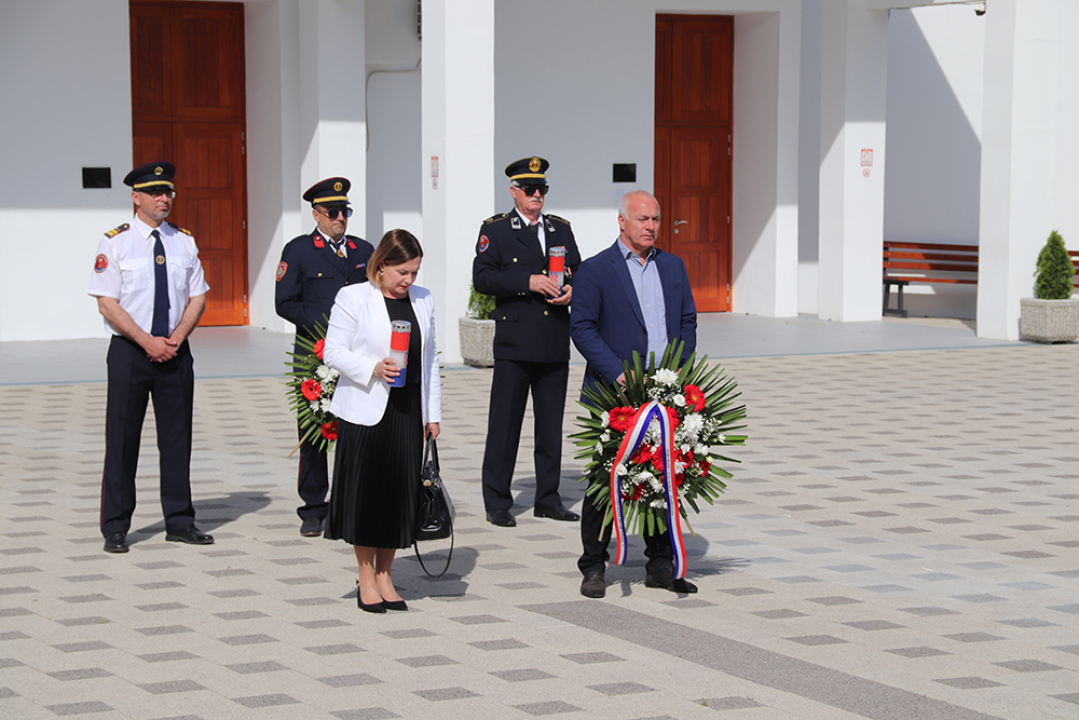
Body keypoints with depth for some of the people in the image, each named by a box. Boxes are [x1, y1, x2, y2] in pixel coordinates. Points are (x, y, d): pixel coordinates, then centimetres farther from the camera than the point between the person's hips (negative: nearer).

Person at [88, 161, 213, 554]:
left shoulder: (184, 242, 8)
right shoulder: (116, 242, -4)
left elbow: (197, 297, 8)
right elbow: (108, 304, -8)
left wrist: (176, 338, -8)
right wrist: (147, 342, -14)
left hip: (175, 352, 4)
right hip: (130, 351, -4)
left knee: (177, 435, 7)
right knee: (123, 438, -1)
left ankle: (179, 521, 16)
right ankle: (115, 528, 6)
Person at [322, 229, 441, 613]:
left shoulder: (422, 300, 11)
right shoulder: (352, 298, -4)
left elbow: (430, 358, 15)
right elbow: (333, 351, -6)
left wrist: (432, 414, 11)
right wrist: (372, 369, -21)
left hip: (408, 412, 4)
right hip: (365, 412, -4)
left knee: (400, 493, 5)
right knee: (367, 492, 0)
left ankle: (384, 576, 16)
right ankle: (366, 578, 11)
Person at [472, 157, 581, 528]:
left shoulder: (561, 228, 16)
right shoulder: (494, 229, 2)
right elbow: (482, 278, -9)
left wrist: (572, 290, -4)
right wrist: (528, 282, -18)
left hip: (556, 343, 5)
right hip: (515, 342, -4)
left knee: (551, 425, 9)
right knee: (504, 425, -2)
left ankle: (548, 499, 18)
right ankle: (497, 503, 5)